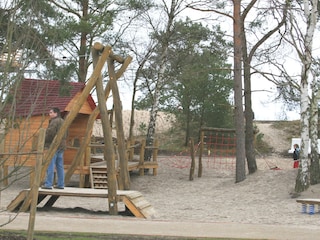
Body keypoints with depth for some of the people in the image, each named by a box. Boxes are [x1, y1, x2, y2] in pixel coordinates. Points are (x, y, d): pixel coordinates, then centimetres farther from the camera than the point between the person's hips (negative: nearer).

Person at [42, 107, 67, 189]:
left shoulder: (54, 122, -11)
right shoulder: (62, 122, 19)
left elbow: (50, 133, -19)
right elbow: (65, 135, 21)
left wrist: (44, 141, -6)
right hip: (61, 146, 9)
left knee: (50, 165, -8)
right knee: (59, 166, 9)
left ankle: (48, 184, -10)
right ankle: (61, 184, 10)